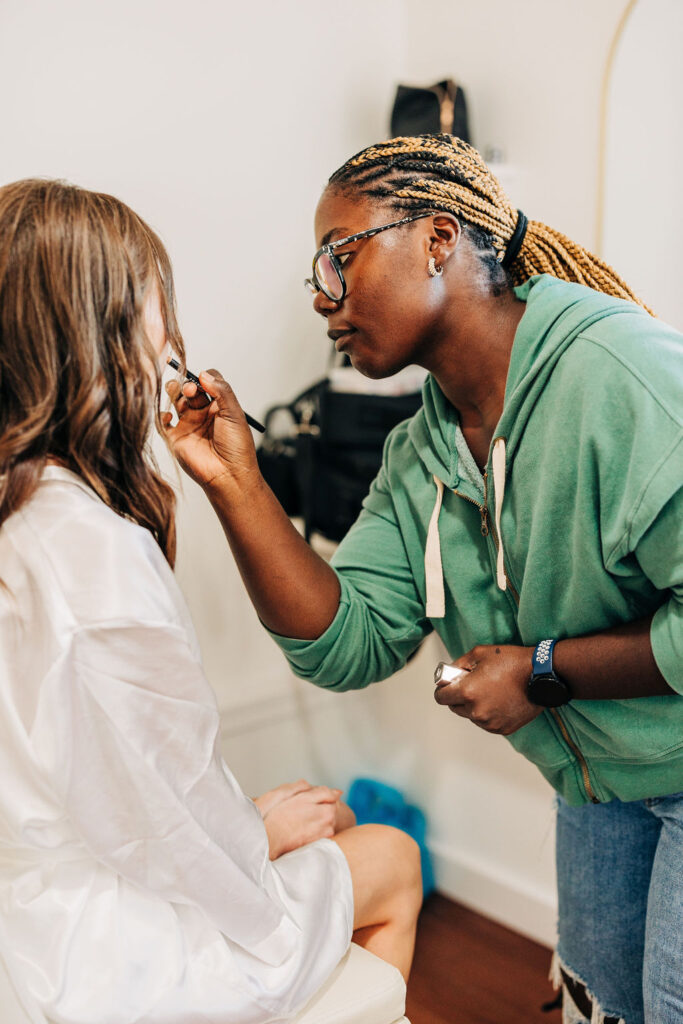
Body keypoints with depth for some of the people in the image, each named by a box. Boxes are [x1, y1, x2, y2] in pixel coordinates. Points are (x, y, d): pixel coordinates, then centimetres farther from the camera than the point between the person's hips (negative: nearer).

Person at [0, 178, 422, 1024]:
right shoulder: (89, 544, -33)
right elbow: (169, 807, -23)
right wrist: (257, 830, -4)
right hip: (102, 955, -8)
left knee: (333, 820, 23)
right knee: (392, 861, 12)